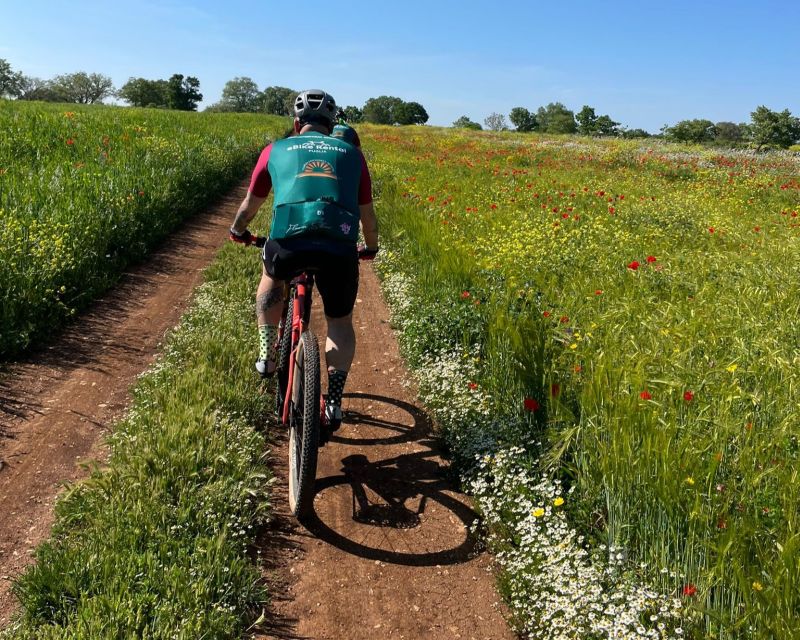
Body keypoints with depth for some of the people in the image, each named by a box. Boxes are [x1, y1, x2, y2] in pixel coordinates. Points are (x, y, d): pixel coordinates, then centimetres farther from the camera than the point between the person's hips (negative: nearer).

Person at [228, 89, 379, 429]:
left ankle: (267, 354, 32)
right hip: (340, 247, 0)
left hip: (289, 240, 0)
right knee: (341, 322, 22)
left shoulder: (276, 150, 23)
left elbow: (250, 205, 32)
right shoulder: (351, 153, 24)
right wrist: (370, 248, 45)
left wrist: (237, 231, 53)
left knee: (272, 277, 36)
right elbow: (367, 214, 26)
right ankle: (334, 403, 17)